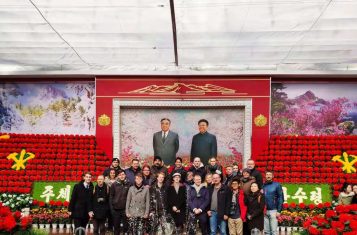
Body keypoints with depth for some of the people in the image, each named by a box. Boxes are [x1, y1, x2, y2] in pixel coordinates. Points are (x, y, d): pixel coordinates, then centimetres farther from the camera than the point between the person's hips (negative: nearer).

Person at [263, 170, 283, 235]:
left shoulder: (277, 185, -1)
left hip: (273, 210, -4)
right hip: (265, 211, 4)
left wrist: (279, 211, -9)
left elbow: (281, 198, -3)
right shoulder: (263, 186, 8)